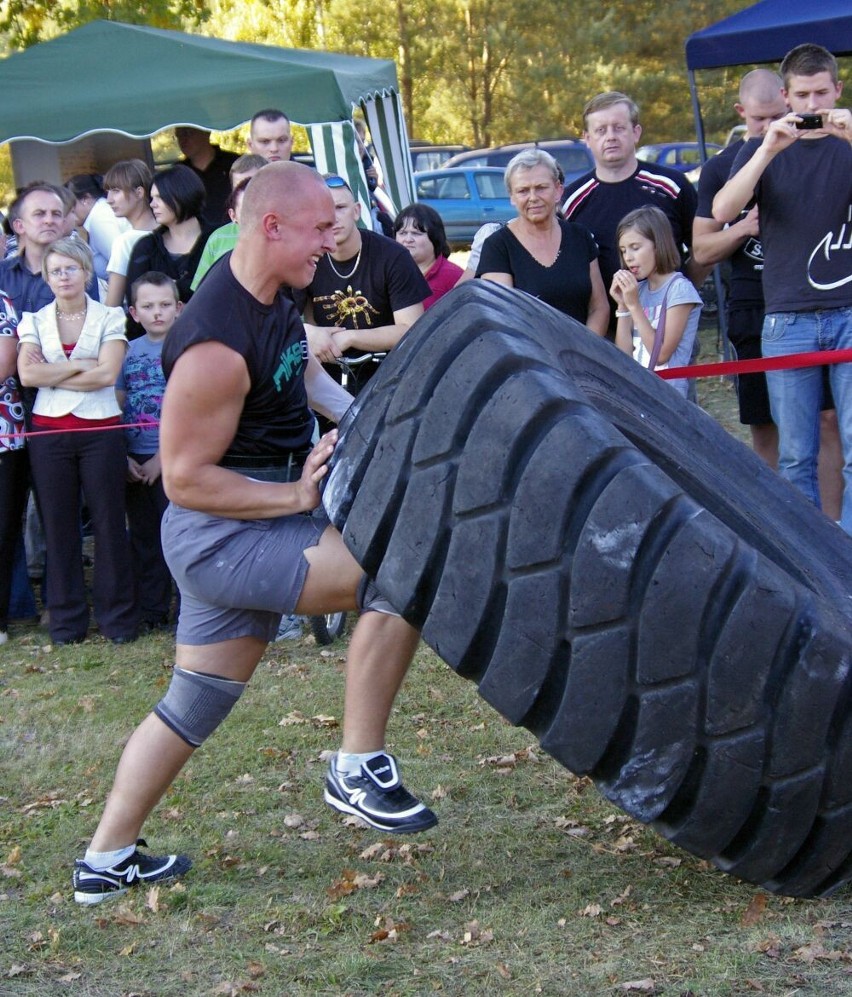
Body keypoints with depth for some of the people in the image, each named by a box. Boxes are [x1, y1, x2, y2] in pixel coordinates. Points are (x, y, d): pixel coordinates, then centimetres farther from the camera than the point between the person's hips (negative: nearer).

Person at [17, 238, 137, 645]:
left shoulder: (110, 318, 4)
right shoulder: (34, 321, 10)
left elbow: (107, 374, -9)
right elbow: (27, 374, -6)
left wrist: (51, 376, -7)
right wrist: (82, 365, -8)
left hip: (101, 431, -2)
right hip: (49, 433, 2)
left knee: (109, 522, 0)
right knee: (58, 524, 4)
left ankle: (117, 617, 7)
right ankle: (67, 621, 11)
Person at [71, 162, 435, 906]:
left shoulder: (273, 297, 4)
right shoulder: (218, 345, -26)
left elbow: (302, 368, 26)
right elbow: (185, 479, -21)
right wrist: (296, 496, -21)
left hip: (246, 528, 10)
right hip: (222, 537, -10)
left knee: (194, 704, 19)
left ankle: (106, 860, 31)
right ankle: (359, 768, -10)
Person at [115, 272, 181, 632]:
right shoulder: (128, 352, 9)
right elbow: (116, 407, 10)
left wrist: (162, 459, -12)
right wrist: (122, 457, -2)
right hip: (134, 462, 4)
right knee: (143, 537, 10)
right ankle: (149, 611, 17)